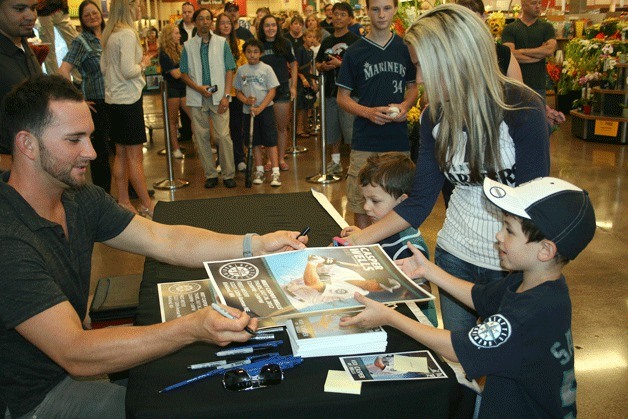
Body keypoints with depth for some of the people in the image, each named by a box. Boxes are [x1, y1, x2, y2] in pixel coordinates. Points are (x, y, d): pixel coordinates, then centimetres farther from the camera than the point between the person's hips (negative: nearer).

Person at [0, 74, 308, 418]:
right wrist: (191, 329, -44)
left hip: (74, 351, 7)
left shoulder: (81, 199, -4)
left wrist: (256, 245, -14)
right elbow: (74, 354, -34)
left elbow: (163, 240, -4)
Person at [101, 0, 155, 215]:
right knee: (135, 156, -4)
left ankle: (123, 201, 19)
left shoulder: (109, 34, 12)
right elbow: (129, 71, -22)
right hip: (128, 100, -9)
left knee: (121, 153, 12)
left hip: (113, 99, 9)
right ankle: (147, 205, 3)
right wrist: (143, 63, -3)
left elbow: (103, 67, 16)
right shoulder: (127, 34, -15)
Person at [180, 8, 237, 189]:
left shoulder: (222, 43, 5)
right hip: (197, 99, 2)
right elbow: (184, 74, 7)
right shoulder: (188, 46, 6)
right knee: (201, 137, 4)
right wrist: (198, 88, -10)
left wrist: (226, 95, -6)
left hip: (218, 97, -1)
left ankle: (228, 174, 4)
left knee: (223, 136, -7)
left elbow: (229, 70, 3)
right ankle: (210, 174, 15)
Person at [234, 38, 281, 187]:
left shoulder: (266, 68, -4)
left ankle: (275, 172, -3)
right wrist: (246, 100, -12)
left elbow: (272, 91, -7)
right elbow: (238, 91, 10)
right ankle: (259, 170, 20)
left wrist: (260, 108, -15)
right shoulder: (241, 70, 5)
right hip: (248, 111, 3)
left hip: (265, 109, -3)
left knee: (270, 141, -4)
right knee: (255, 142, 10)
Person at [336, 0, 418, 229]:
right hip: (365, 141, -2)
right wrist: (368, 112, -16)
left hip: (398, 140, 2)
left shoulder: (405, 48, 8)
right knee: (361, 204, 2)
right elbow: (342, 97, 3)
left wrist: (405, 106, -5)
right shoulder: (355, 52, 1)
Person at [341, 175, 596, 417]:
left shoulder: (536, 313, -32)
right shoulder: (526, 280, -5)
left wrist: (388, 317, -21)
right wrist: (428, 270, 11)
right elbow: (480, 298, 14)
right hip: (507, 398, 8)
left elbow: (458, 349, -26)